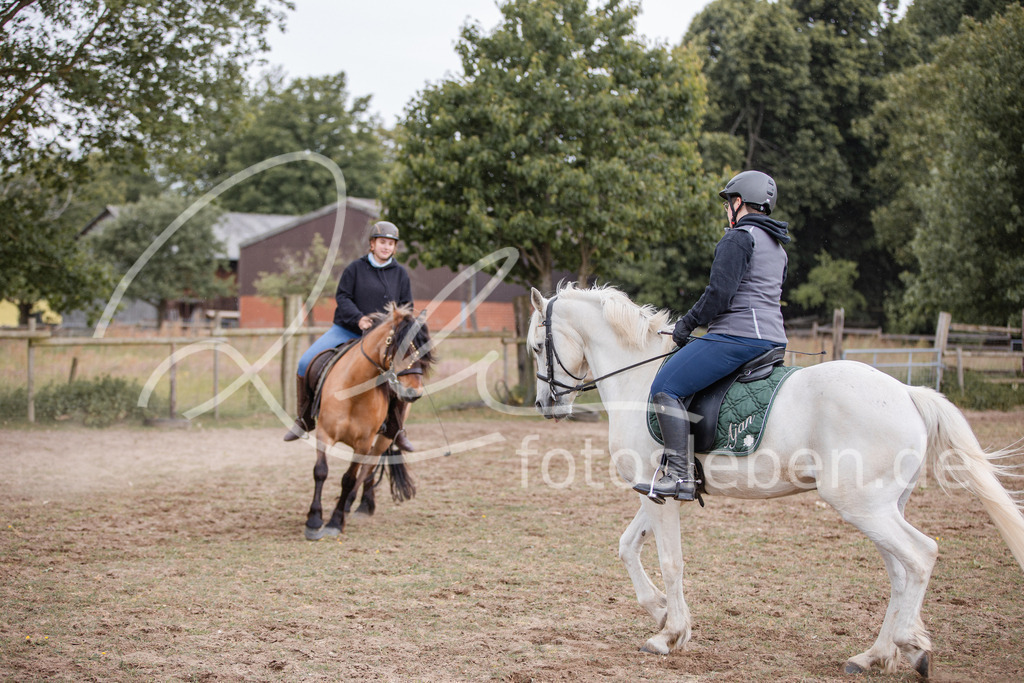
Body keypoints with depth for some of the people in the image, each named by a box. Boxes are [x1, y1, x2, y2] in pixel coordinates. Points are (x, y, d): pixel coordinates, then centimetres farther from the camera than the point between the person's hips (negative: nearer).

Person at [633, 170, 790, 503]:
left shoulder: (738, 238, -8)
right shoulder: (777, 247, 21)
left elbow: (720, 293, -17)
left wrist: (687, 324, -4)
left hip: (738, 336, -11)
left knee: (665, 387, -14)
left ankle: (680, 476, -22)